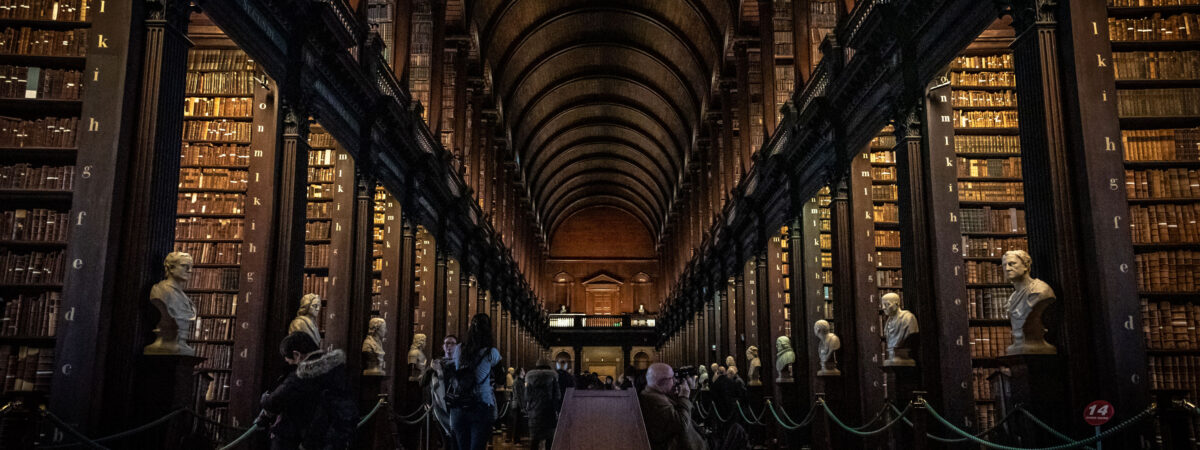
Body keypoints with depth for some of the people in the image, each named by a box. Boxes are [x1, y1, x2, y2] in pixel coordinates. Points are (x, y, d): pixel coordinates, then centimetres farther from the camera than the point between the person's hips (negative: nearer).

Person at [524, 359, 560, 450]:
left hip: (535, 410, 1)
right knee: (550, 437, 6)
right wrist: (558, 409, 0)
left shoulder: (530, 375, 6)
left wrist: (527, 410, 7)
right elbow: (557, 395, -3)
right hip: (550, 410, -1)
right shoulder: (553, 375, 0)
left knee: (534, 437, 3)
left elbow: (527, 395, 4)